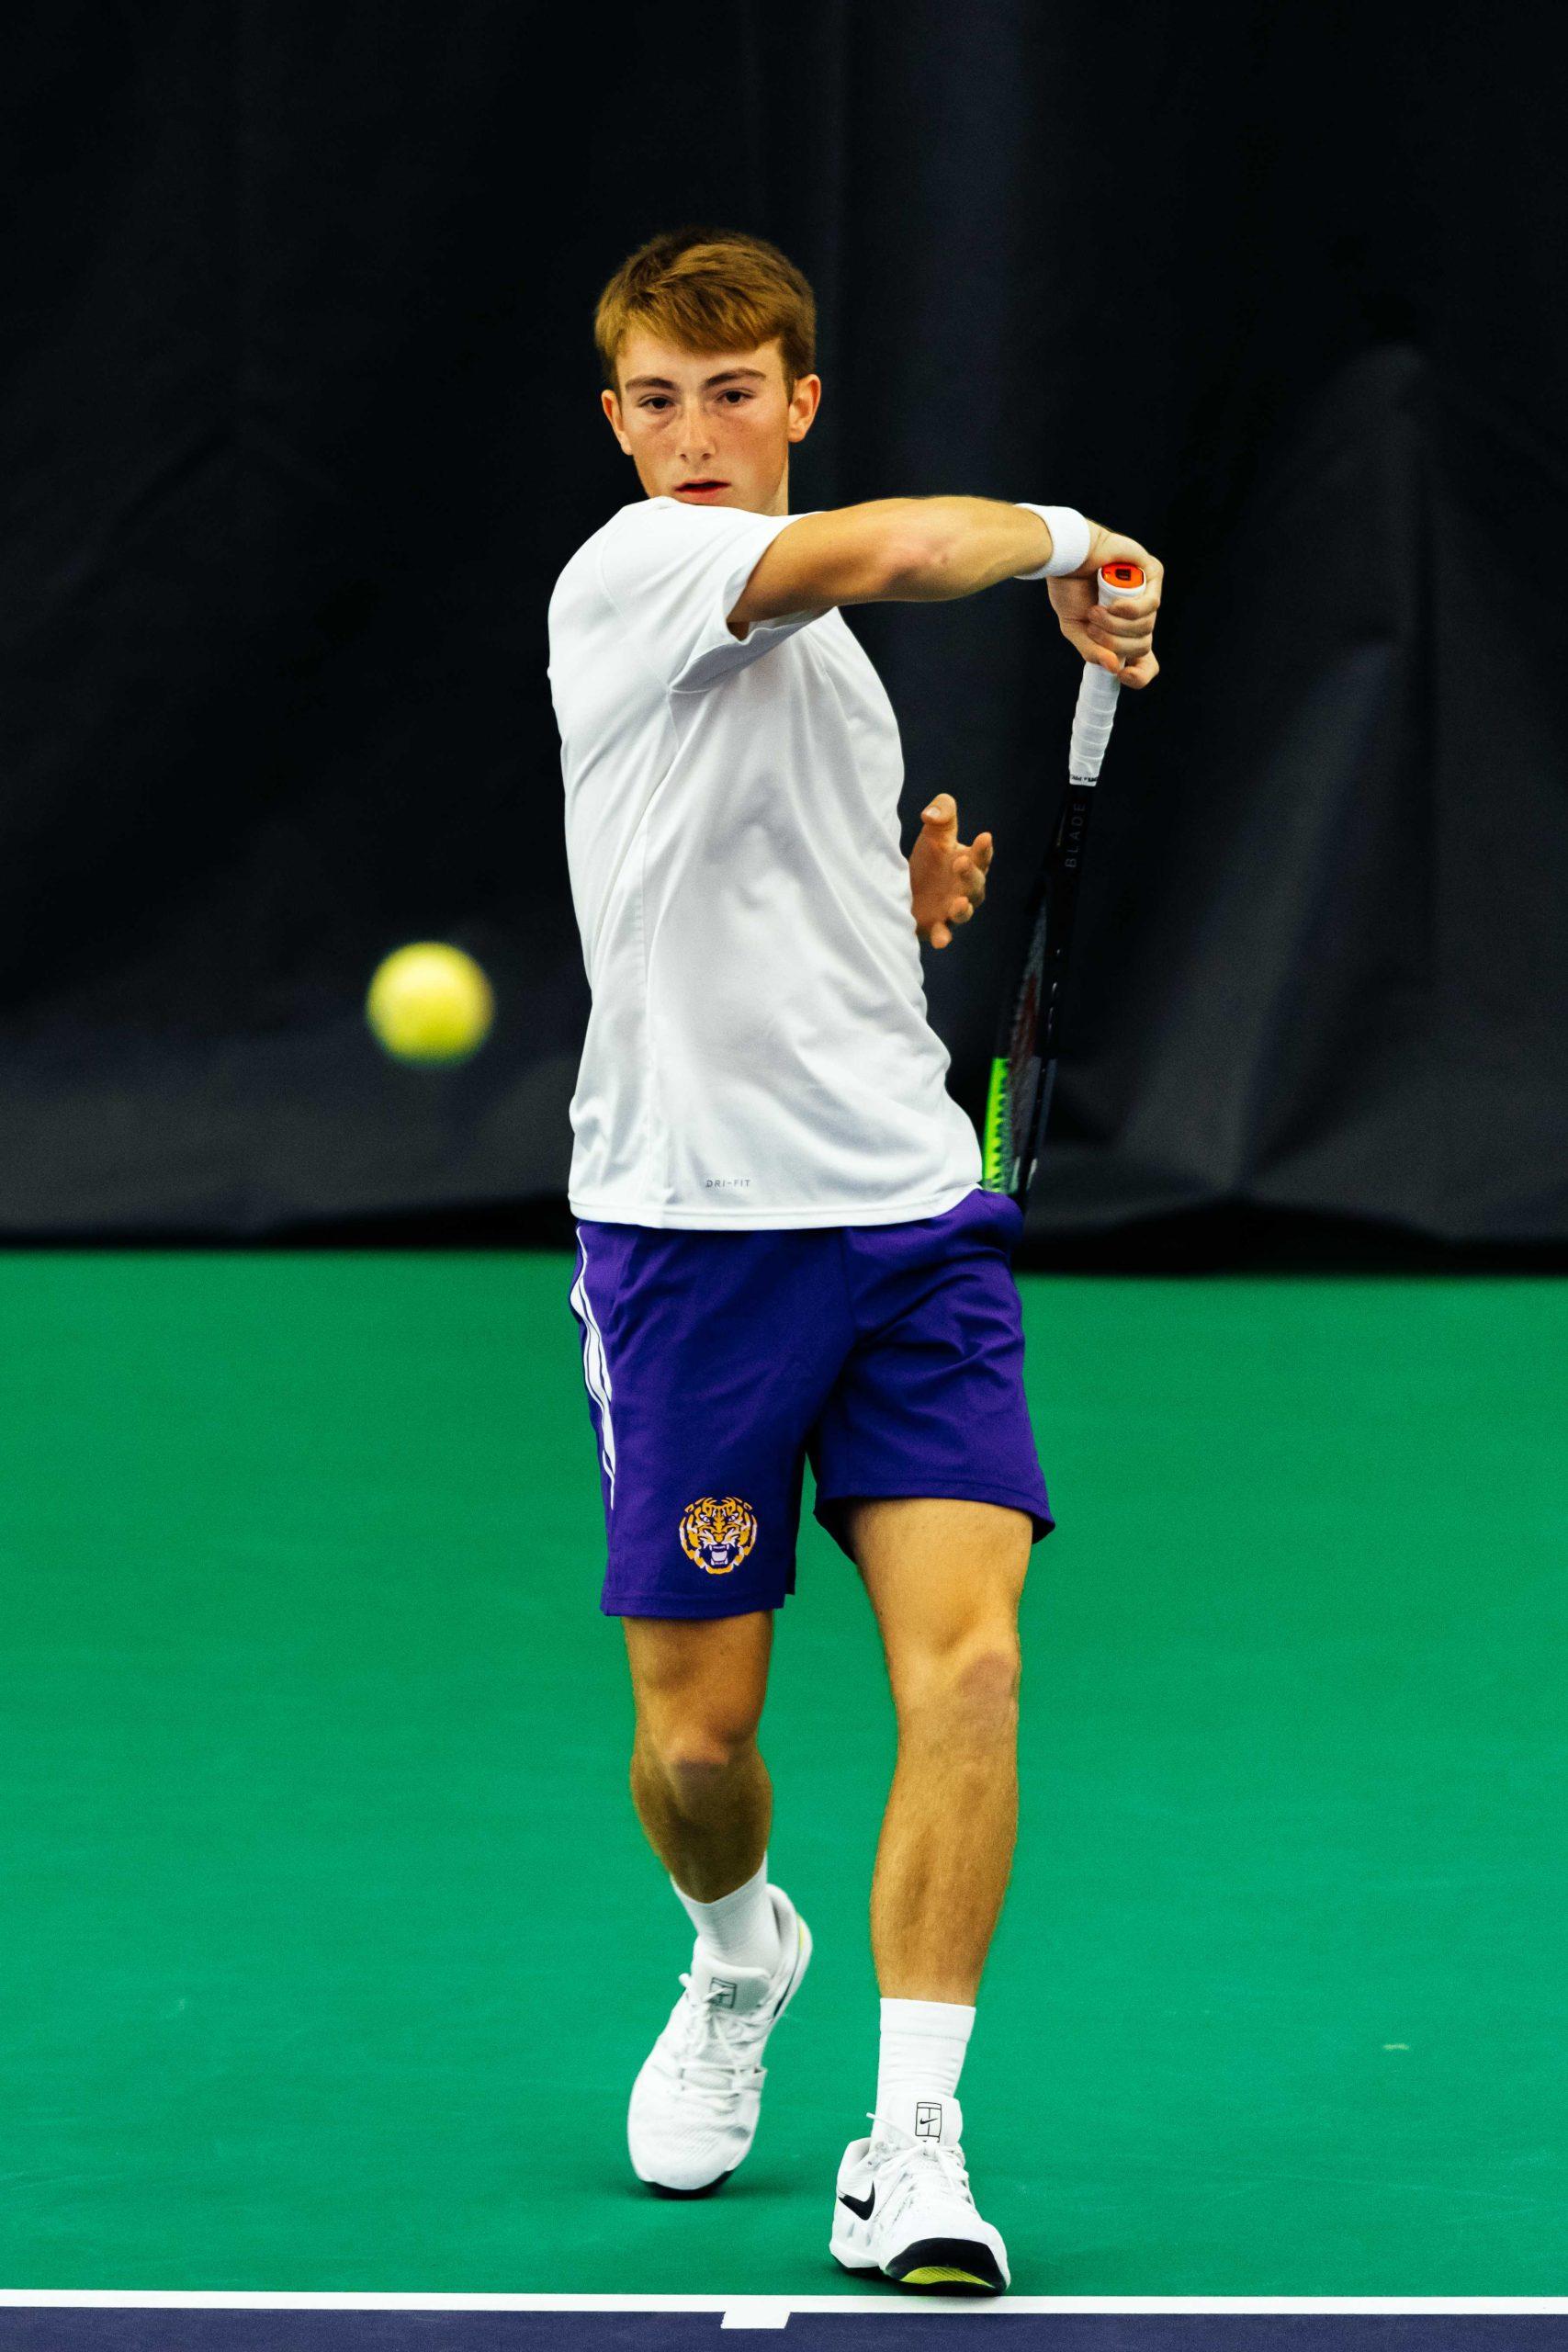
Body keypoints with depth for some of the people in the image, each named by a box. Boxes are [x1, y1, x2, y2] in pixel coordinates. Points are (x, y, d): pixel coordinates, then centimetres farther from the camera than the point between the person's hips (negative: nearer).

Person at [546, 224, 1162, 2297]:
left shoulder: (827, 650, 19)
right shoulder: (631, 571, -5)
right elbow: (893, 545, -23)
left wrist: (914, 908, 12)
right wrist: (1065, 540, -6)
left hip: (912, 1212, 5)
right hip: (694, 1217, -5)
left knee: (967, 1663, -13)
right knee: (695, 1737, 3)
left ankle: (912, 2149, -11)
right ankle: (741, 1953, 38)